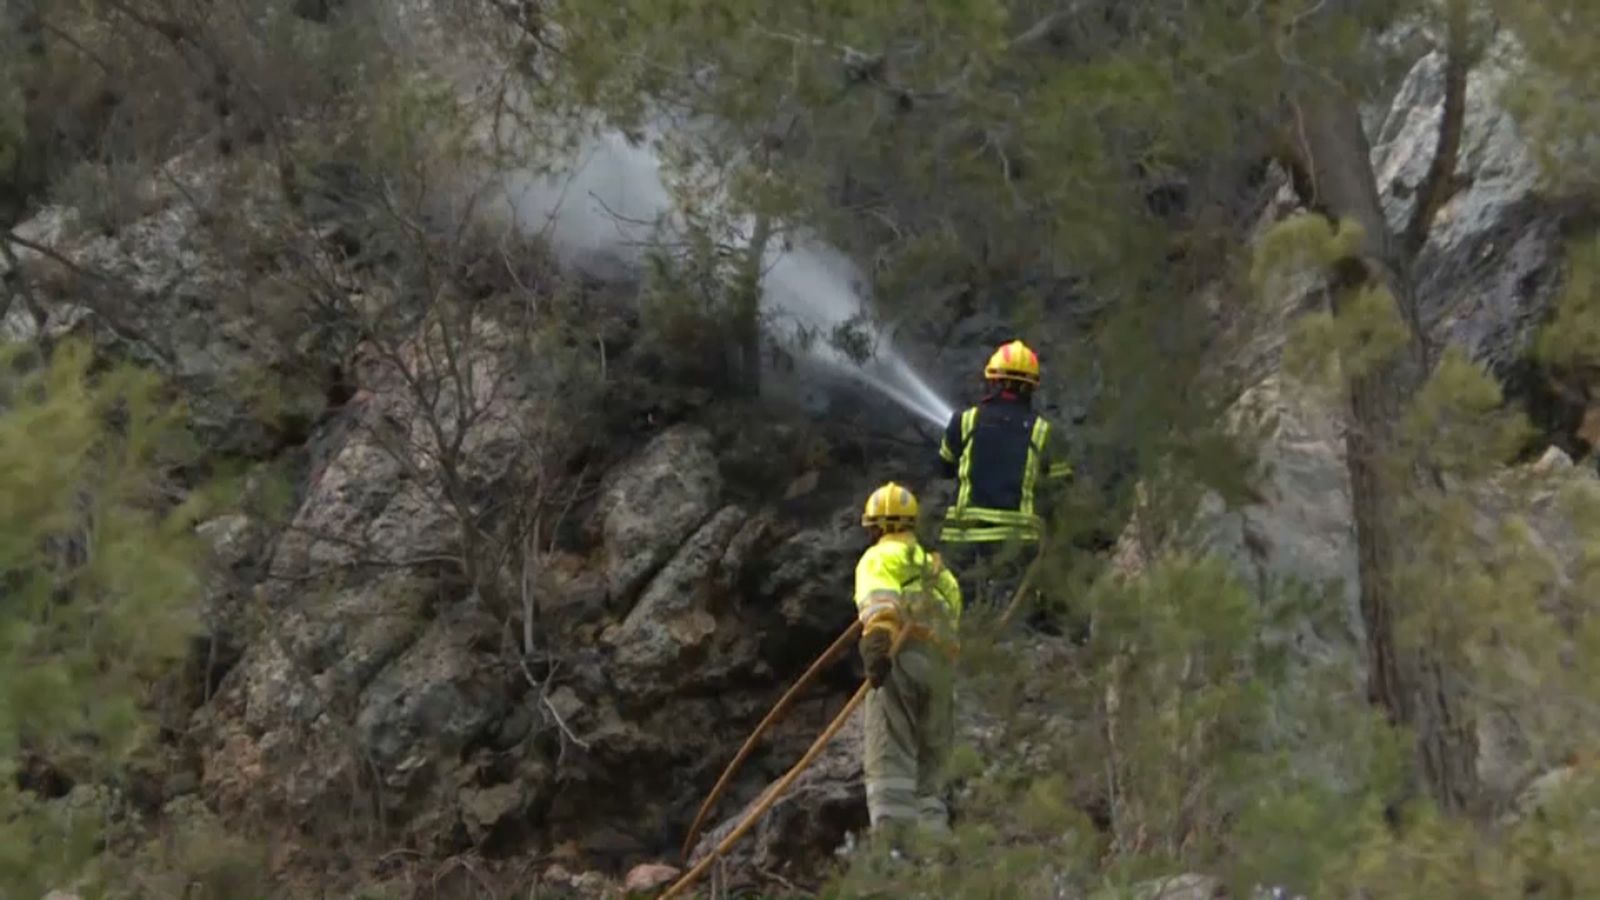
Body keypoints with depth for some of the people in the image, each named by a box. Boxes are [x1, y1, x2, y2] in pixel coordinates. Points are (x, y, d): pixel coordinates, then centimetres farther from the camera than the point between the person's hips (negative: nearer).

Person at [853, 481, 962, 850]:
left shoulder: (878, 558, 10)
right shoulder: (936, 567, 32)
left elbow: (879, 598, -12)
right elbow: (954, 611, 22)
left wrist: (877, 639, -29)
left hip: (902, 657, -6)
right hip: (943, 664, 6)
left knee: (889, 757, -12)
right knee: (931, 760, 12)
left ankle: (893, 839, -27)